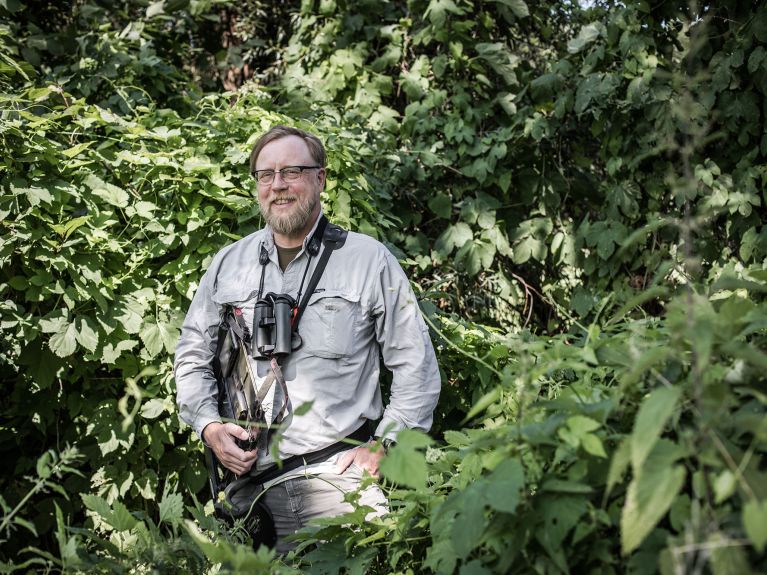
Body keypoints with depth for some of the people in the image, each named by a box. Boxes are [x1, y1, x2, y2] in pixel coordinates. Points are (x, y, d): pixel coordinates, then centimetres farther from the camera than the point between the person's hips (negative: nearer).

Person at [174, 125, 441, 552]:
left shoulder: (370, 261, 0)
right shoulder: (229, 264, 10)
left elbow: (416, 366, 2)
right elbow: (193, 353, 18)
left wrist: (383, 447, -4)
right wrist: (208, 425, 3)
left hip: (340, 480, -2)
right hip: (250, 477, 3)